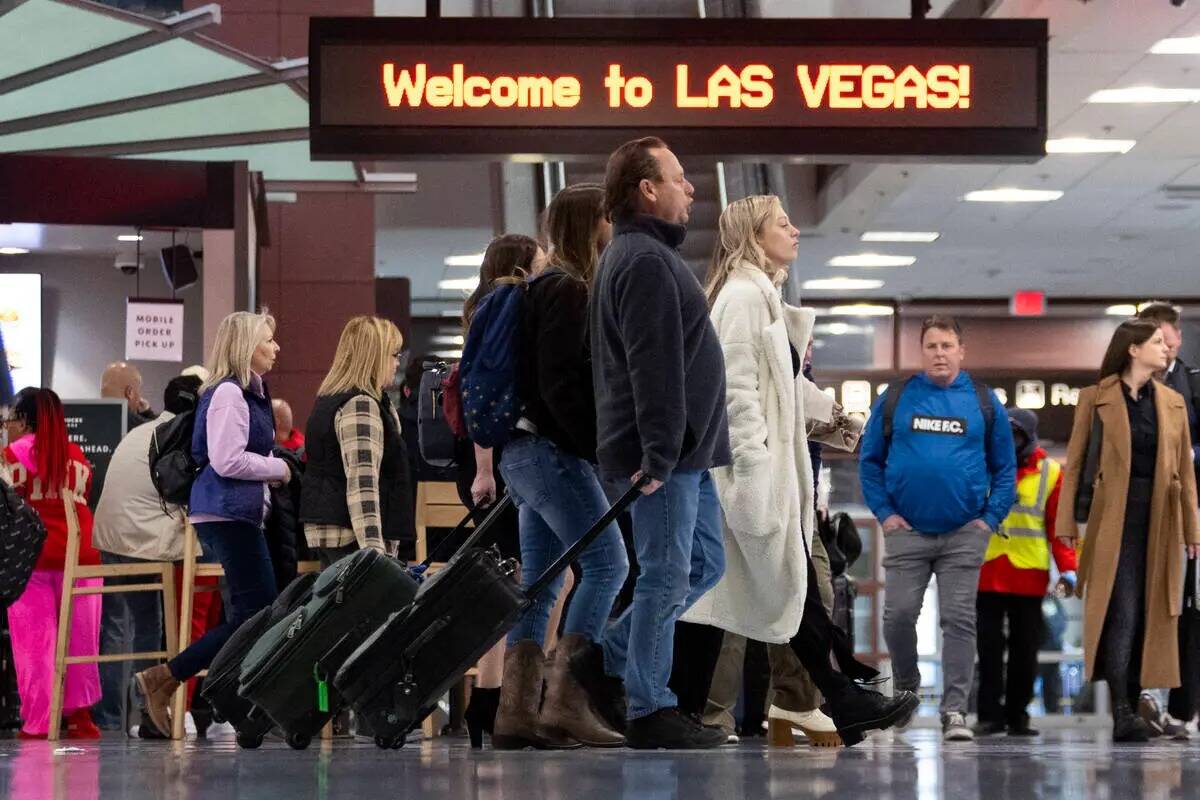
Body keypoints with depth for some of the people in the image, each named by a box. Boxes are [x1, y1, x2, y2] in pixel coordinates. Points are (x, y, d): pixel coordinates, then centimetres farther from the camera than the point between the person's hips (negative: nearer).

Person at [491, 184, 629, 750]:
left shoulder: (549, 288, 21)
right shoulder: (567, 290, -10)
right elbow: (559, 384, -19)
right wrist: (601, 447, -18)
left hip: (527, 449, 10)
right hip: (553, 449, -10)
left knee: (539, 579, 8)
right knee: (606, 562, -11)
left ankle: (516, 711, 6)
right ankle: (565, 698, -15)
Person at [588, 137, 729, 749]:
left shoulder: (642, 254, 19)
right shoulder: (647, 260, -16)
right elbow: (655, 369, -22)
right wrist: (660, 453, -26)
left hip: (684, 451, 11)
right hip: (667, 453, -11)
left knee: (705, 562, 16)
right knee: (667, 575, -4)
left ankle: (609, 661, 21)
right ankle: (649, 711, 3)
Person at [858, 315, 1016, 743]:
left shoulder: (984, 403, 6)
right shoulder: (895, 400, 5)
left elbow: (1005, 467, 10)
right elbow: (870, 460, 9)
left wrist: (990, 518, -1)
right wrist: (884, 511, -1)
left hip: (965, 533, 0)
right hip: (906, 530, 0)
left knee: (960, 619, -3)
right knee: (898, 615, -4)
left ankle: (955, 709, -1)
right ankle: (905, 690, 19)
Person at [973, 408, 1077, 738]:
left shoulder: (1050, 472, 3)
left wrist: (1067, 568, -6)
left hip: (1029, 576, 0)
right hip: (987, 573, 0)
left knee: (1025, 649, 5)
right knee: (989, 648, -1)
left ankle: (1017, 716, 12)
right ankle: (990, 714, 3)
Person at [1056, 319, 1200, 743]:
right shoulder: (1095, 398, 2)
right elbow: (1075, 462, 1)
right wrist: (1066, 522, -5)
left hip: (1161, 519, 4)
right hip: (1116, 517, -4)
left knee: (1149, 614, 3)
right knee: (1122, 611, -13)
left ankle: (1130, 705, 9)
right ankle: (1121, 714, -16)